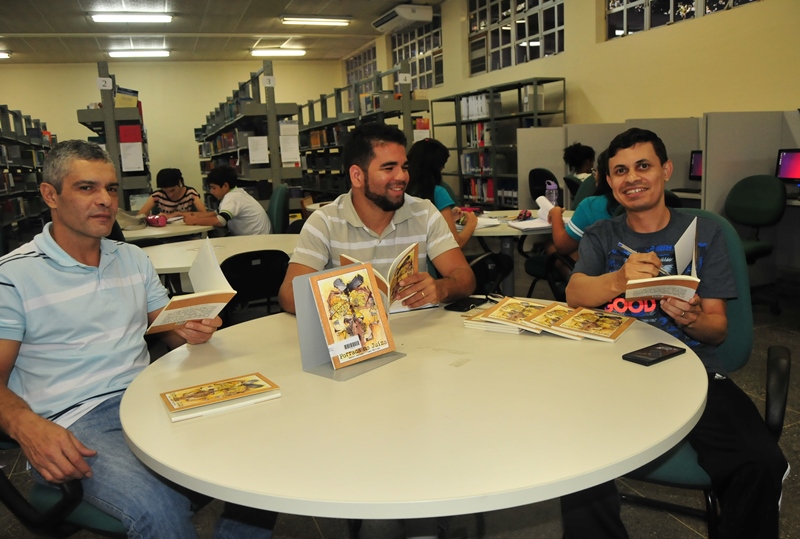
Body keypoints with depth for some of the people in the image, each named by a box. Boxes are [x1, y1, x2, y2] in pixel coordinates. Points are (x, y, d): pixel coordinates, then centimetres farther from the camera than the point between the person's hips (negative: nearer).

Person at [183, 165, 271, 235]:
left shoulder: (232, 197, -18)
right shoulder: (235, 193, 8)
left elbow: (220, 220, -31)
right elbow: (218, 213, 16)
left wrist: (194, 220, -19)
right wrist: (196, 215, 1)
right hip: (250, 237, 8)